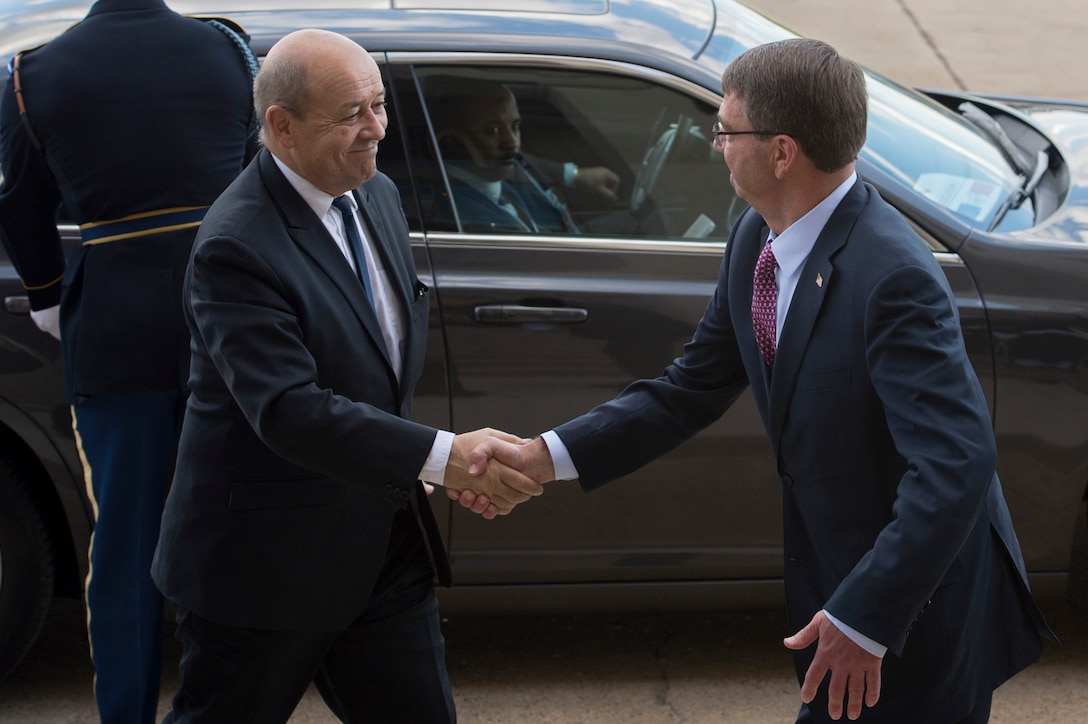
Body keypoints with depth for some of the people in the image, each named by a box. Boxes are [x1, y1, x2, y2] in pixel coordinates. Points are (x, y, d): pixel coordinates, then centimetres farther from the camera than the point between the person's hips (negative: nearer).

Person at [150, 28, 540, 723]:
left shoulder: (378, 196, 4)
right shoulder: (236, 248, -25)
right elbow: (290, 411, -33)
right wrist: (444, 457, -37)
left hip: (387, 547, 8)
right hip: (268, 561, -7)